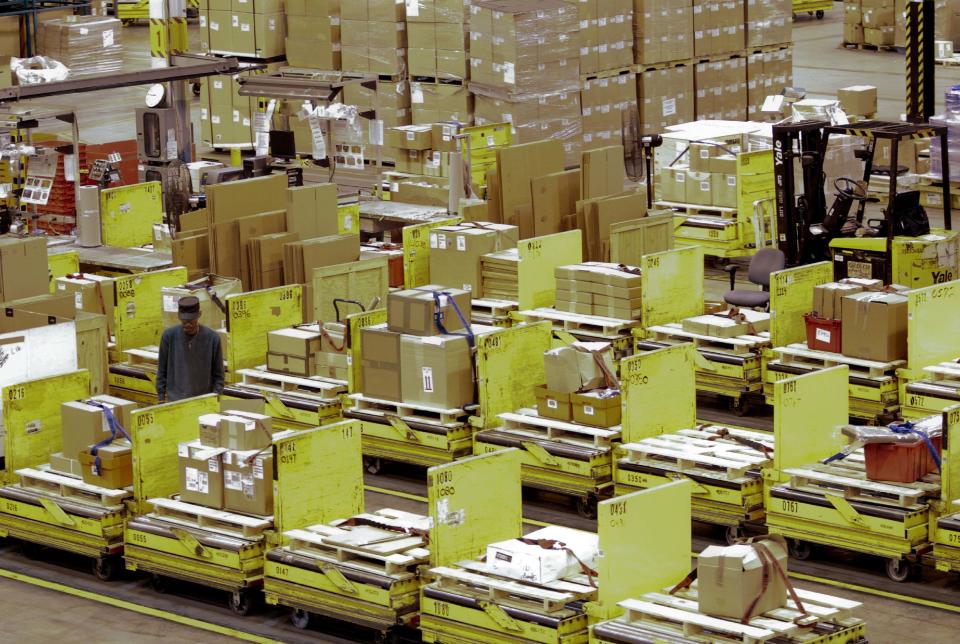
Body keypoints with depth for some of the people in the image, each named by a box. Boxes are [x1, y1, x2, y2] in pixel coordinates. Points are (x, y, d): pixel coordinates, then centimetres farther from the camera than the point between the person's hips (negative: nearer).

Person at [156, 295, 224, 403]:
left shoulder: (212, 338, -6)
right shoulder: (169, 336, -4)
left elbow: (218, 374, 1)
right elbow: (162, 371, 4)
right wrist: (161, 399, 3)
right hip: (175, 402, 0)